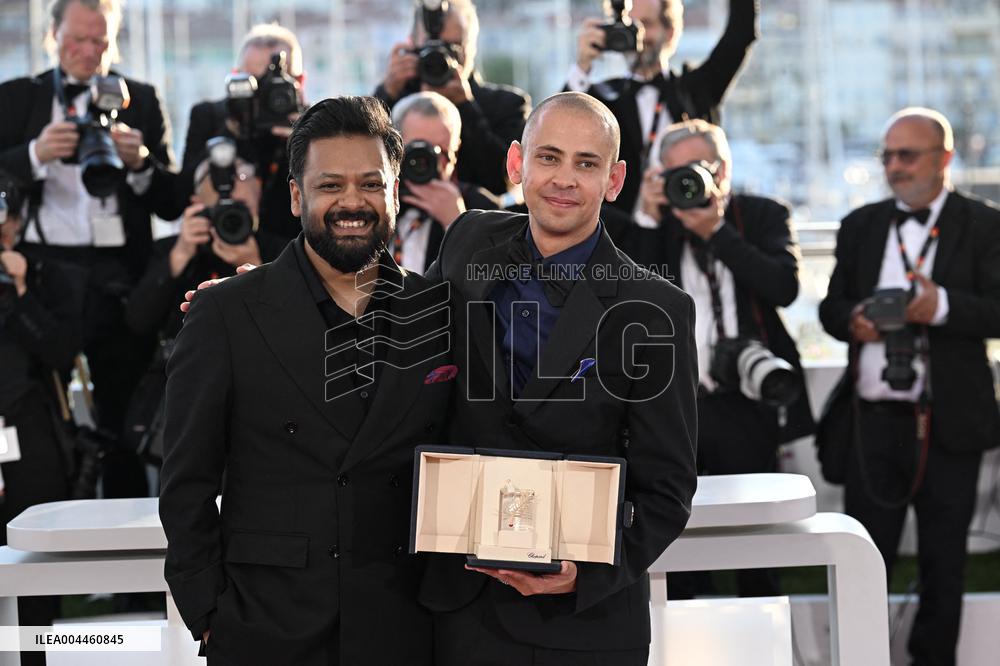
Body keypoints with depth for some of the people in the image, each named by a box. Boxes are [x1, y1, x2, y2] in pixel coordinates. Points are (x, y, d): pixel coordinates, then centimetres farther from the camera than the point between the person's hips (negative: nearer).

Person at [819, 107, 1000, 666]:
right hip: (874, 420, 3)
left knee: (943, 561, 9)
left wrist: (942, 306, -25)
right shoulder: (862, 225, 11)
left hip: (949, 425, -2)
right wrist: (851, 320, -9)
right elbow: (831, 305, 13)